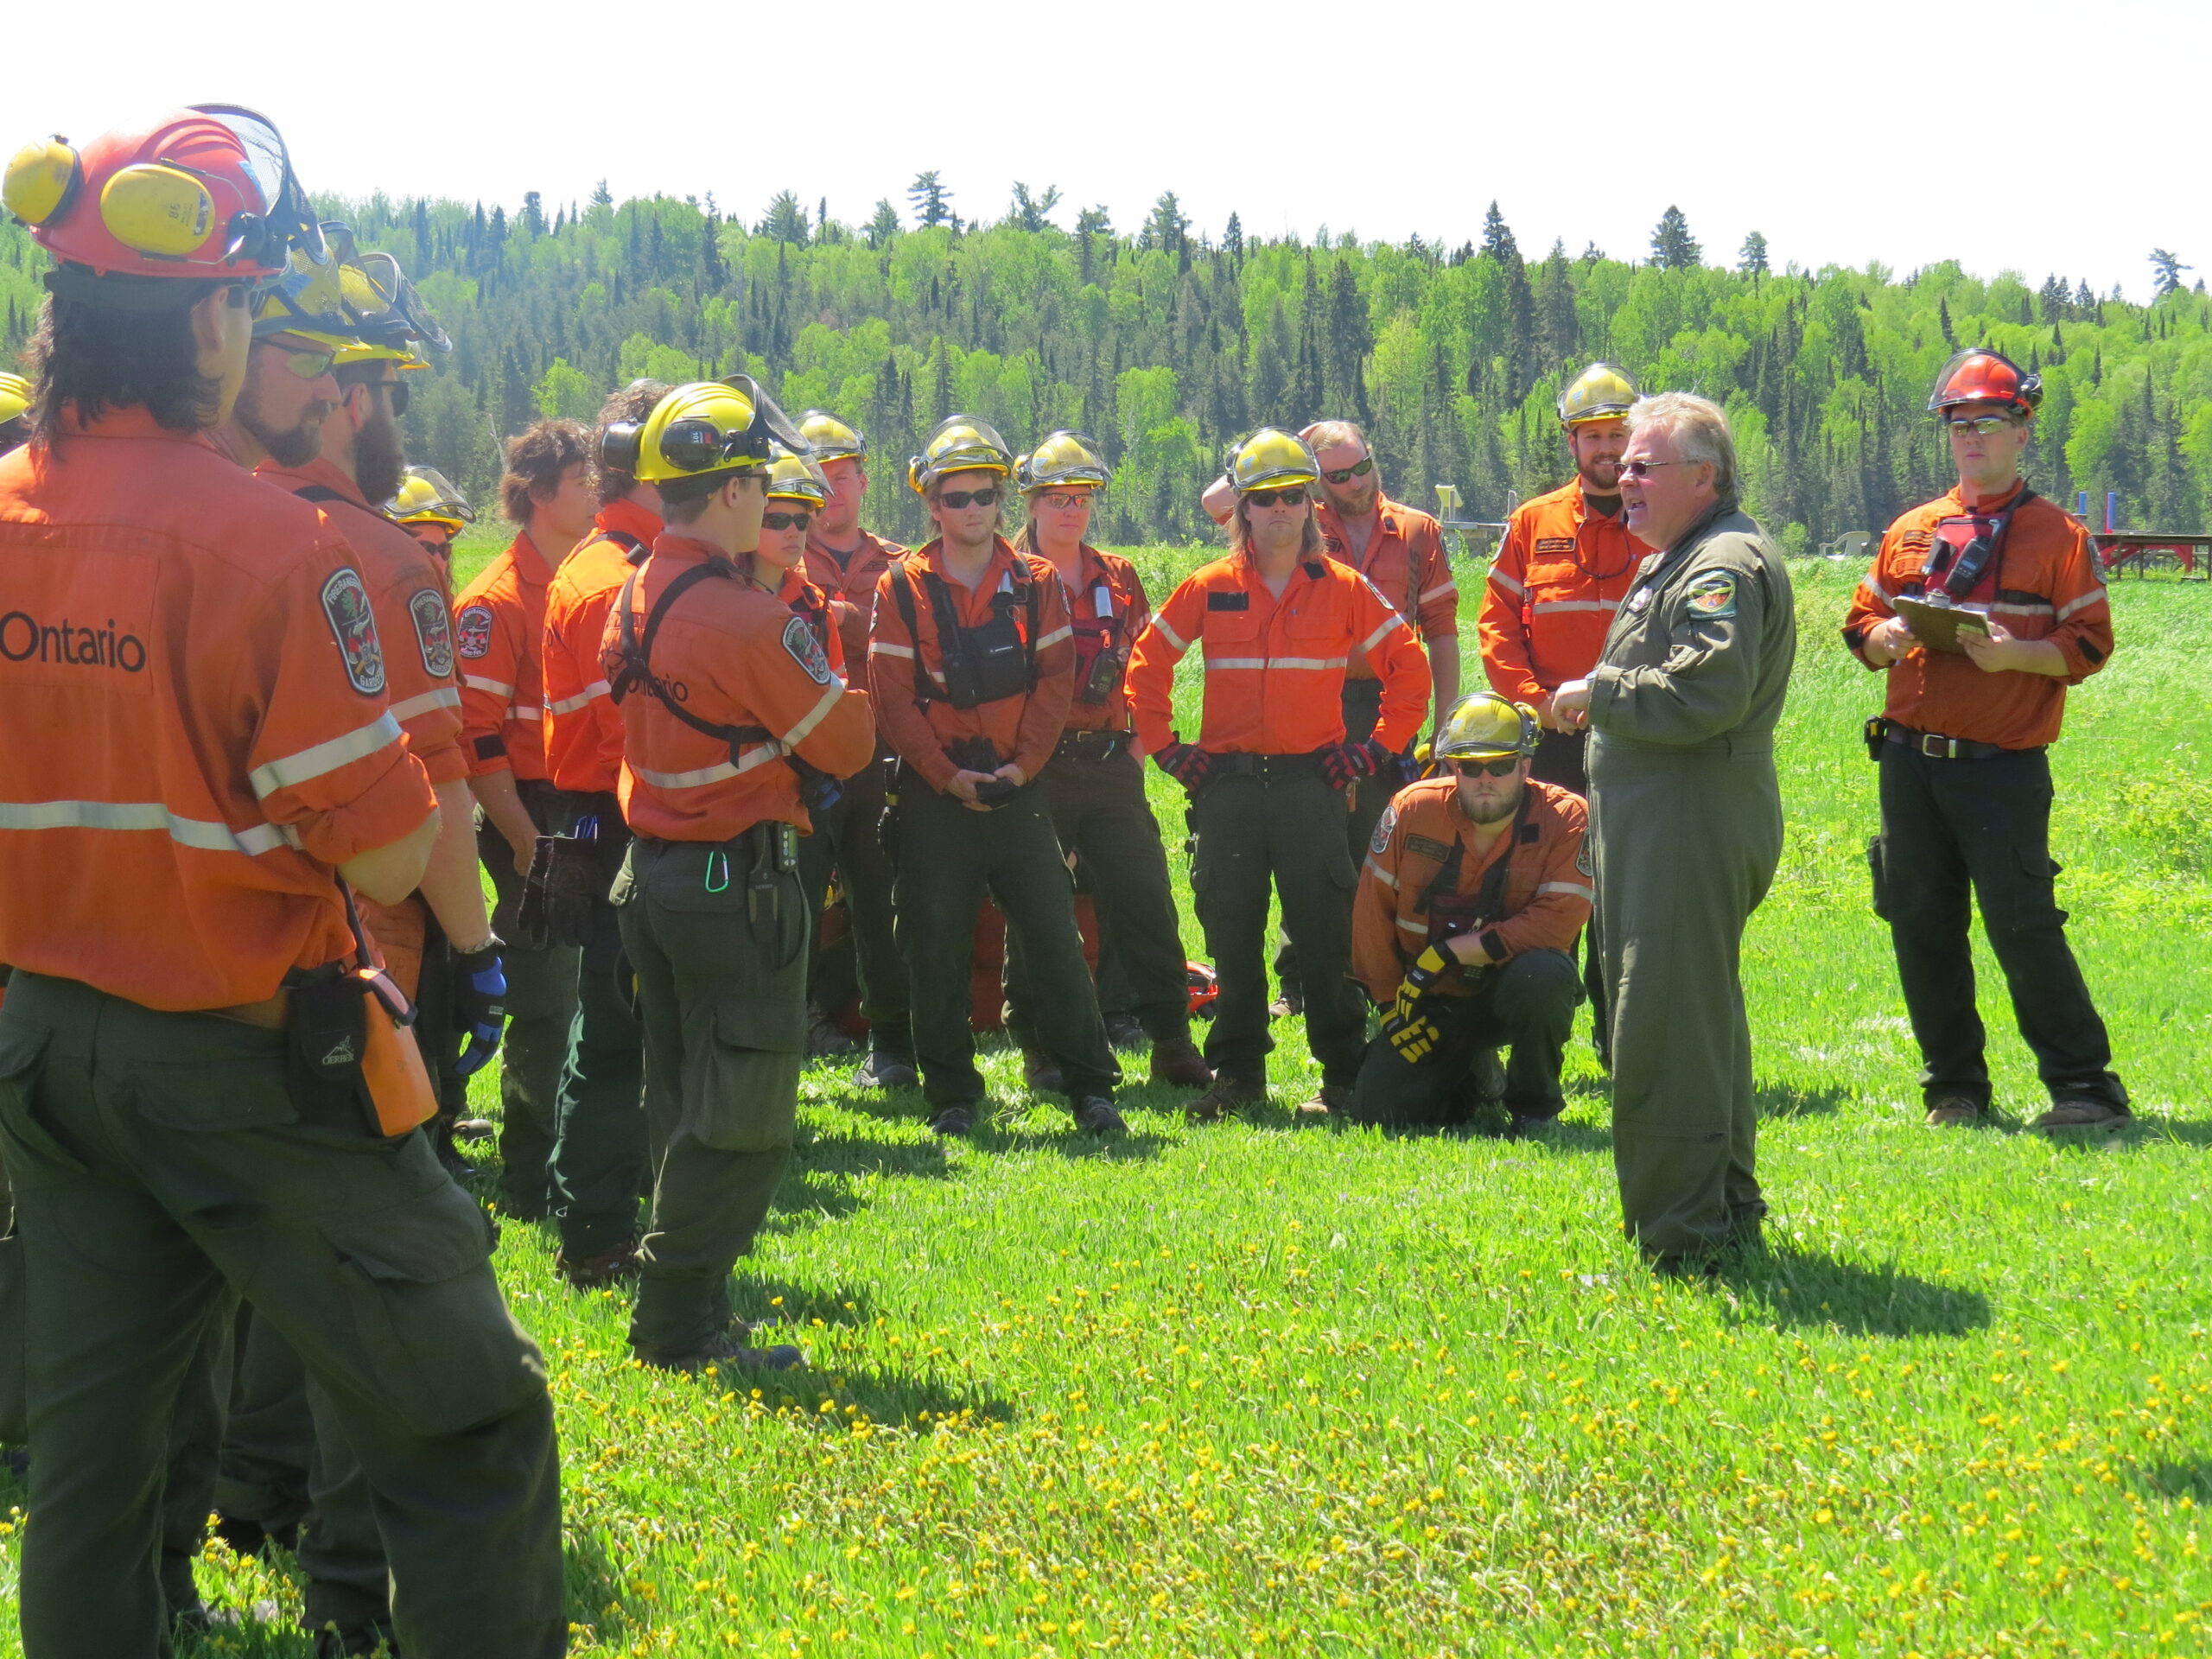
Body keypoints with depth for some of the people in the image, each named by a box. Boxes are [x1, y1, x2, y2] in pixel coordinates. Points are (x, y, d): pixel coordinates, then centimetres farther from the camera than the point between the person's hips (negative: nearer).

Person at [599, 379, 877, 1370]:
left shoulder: (634, 597, 6)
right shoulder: (743, 617, -21)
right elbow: (848, 743, -11)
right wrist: (817, 675, 8)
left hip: (650, 870, 9)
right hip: (738, 880, -9)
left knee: (685, 1102, 17)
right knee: (742, 1122, -1)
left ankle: (680, 1312, 22)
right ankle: (678, 1322, 0)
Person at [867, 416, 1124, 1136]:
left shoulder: (1037, 583, 6)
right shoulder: (902, 588, 1)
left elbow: (1055, 681, 2)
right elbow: (892, 696, -3)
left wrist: (1021, 765, -10)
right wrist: (947, 775, -11)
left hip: (1018, 786, 1)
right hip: (934, 792, -1)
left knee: (1054, 934, 0)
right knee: (936, 946, 2)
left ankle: (1090, 1086, 8)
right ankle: (951, 1095, 12)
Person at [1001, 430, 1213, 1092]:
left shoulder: (1119, 579, 13)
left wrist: (1140, 737, 9)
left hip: (1112, 761, 4)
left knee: (1147, 901, 1)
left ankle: (1172, 1043, 6)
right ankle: (1041, 1048, 12)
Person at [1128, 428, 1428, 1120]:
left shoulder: (1344, 589, 4)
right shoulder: (1209, 589, 7)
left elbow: (1409, 666, 7)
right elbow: (1146, 663, 14)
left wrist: (1377, 748, 1)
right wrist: (1165, 747, 7)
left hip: (1312, 780, -2)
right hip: (1228, 784, 2)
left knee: (1324, 934, -2)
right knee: (1231, 933, 5)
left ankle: (1343, 1075, 6)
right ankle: (1237, 1072, 15)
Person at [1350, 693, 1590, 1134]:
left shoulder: (1564, 818, -16)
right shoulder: (1414, 809, -10)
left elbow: (1557, 921, -25)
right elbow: (1372, 912, -1)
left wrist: (1447, 952, -25)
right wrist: (1391, 1004, -3)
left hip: (1511, 991, -3)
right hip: (1432, 1000, 3)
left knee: (1542, 975, -37)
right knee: (1378, 1112, -12)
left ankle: (1535, 1102, -9)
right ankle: (1475, 1077, 22)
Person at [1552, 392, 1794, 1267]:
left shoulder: (1726, 563, -15)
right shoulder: (1680, 560, 20)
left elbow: (1705, 694, -27)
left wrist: (1598, 693, -16)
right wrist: (1598, 700, 13)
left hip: (1694, 824, -11)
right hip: (1662, 822, 11)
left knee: (1664, 1025, -10)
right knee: (1699, 1014, 18)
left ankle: (1683, 1228, -6)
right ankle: (1726, 1209, 28)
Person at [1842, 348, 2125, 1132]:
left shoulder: (2057, 535, 2)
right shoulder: (1910, 531, 14)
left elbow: (2089, 644, -3)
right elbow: (1862, 623, 18)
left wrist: (2011, 654, -19)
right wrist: (1885, 639, -5)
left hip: (2003, 766, -5)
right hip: (1910, 762, 5)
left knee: (2022, 925, -11)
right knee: (1921, 923, 7)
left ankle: (2086, 1088, -2)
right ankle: (1954, 1087, 18)